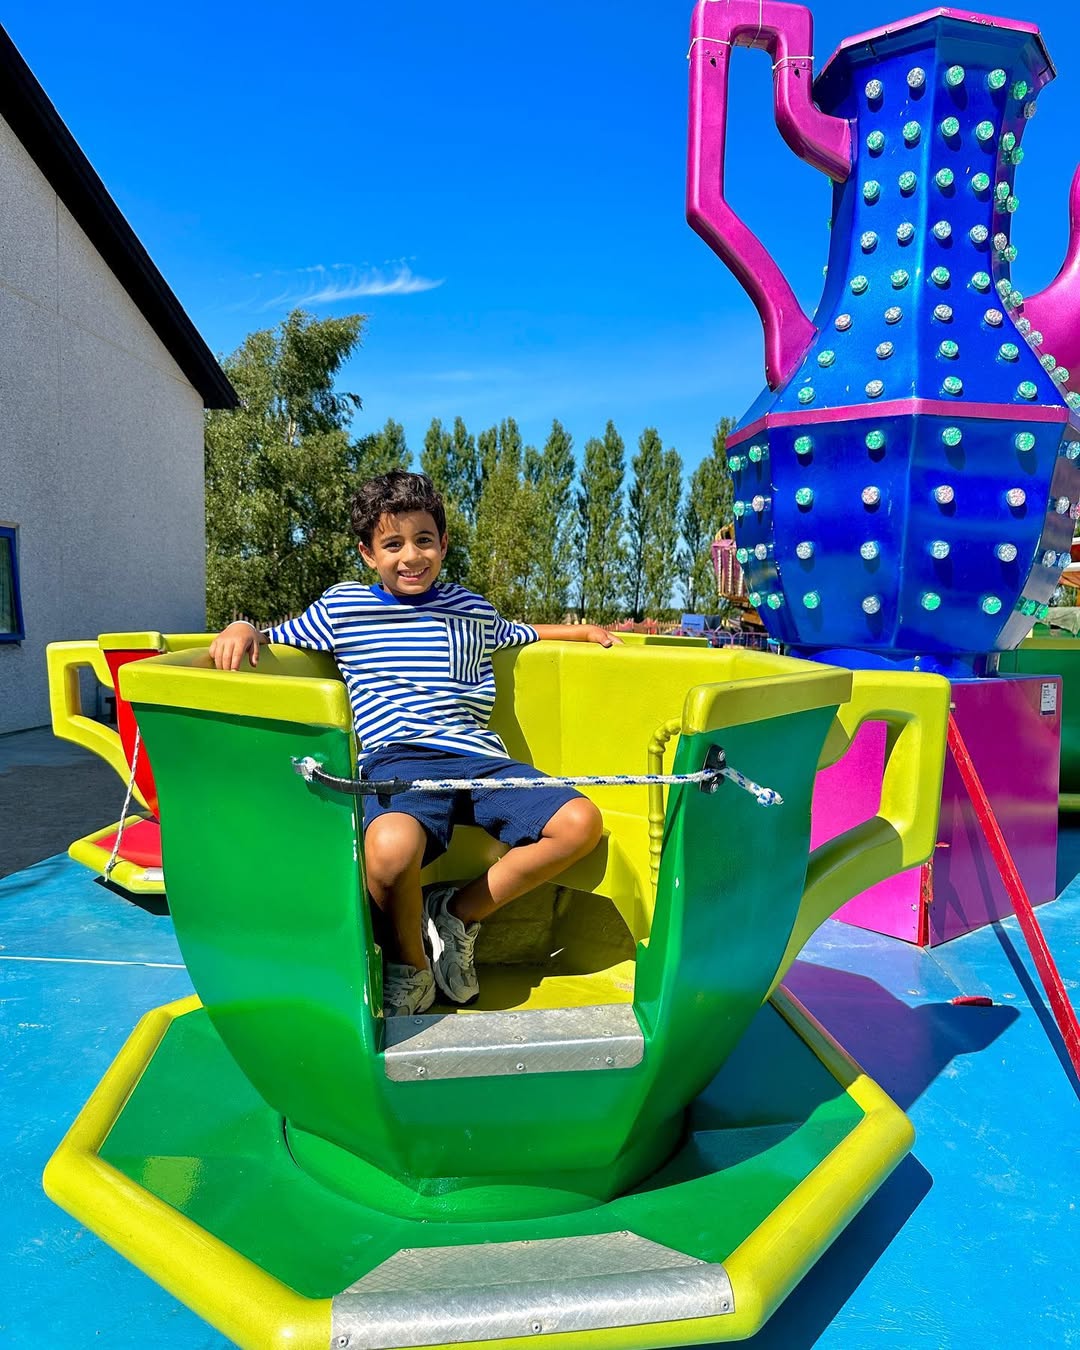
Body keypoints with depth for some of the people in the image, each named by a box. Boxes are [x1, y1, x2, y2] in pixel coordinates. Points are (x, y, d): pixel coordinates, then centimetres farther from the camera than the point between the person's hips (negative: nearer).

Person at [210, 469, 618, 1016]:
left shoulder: (473, 609, 22)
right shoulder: (342, 607, 14)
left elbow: (514, 633, 42)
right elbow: (273, 641, 20)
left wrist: (584, 631, 35)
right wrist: (242, 629, -2)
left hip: (478, 756, 4)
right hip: (397, 760, -4)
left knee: (580, 822, -17)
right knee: (391, 848, -38)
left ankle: (458, 914, -1)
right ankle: (408, 964, -4)